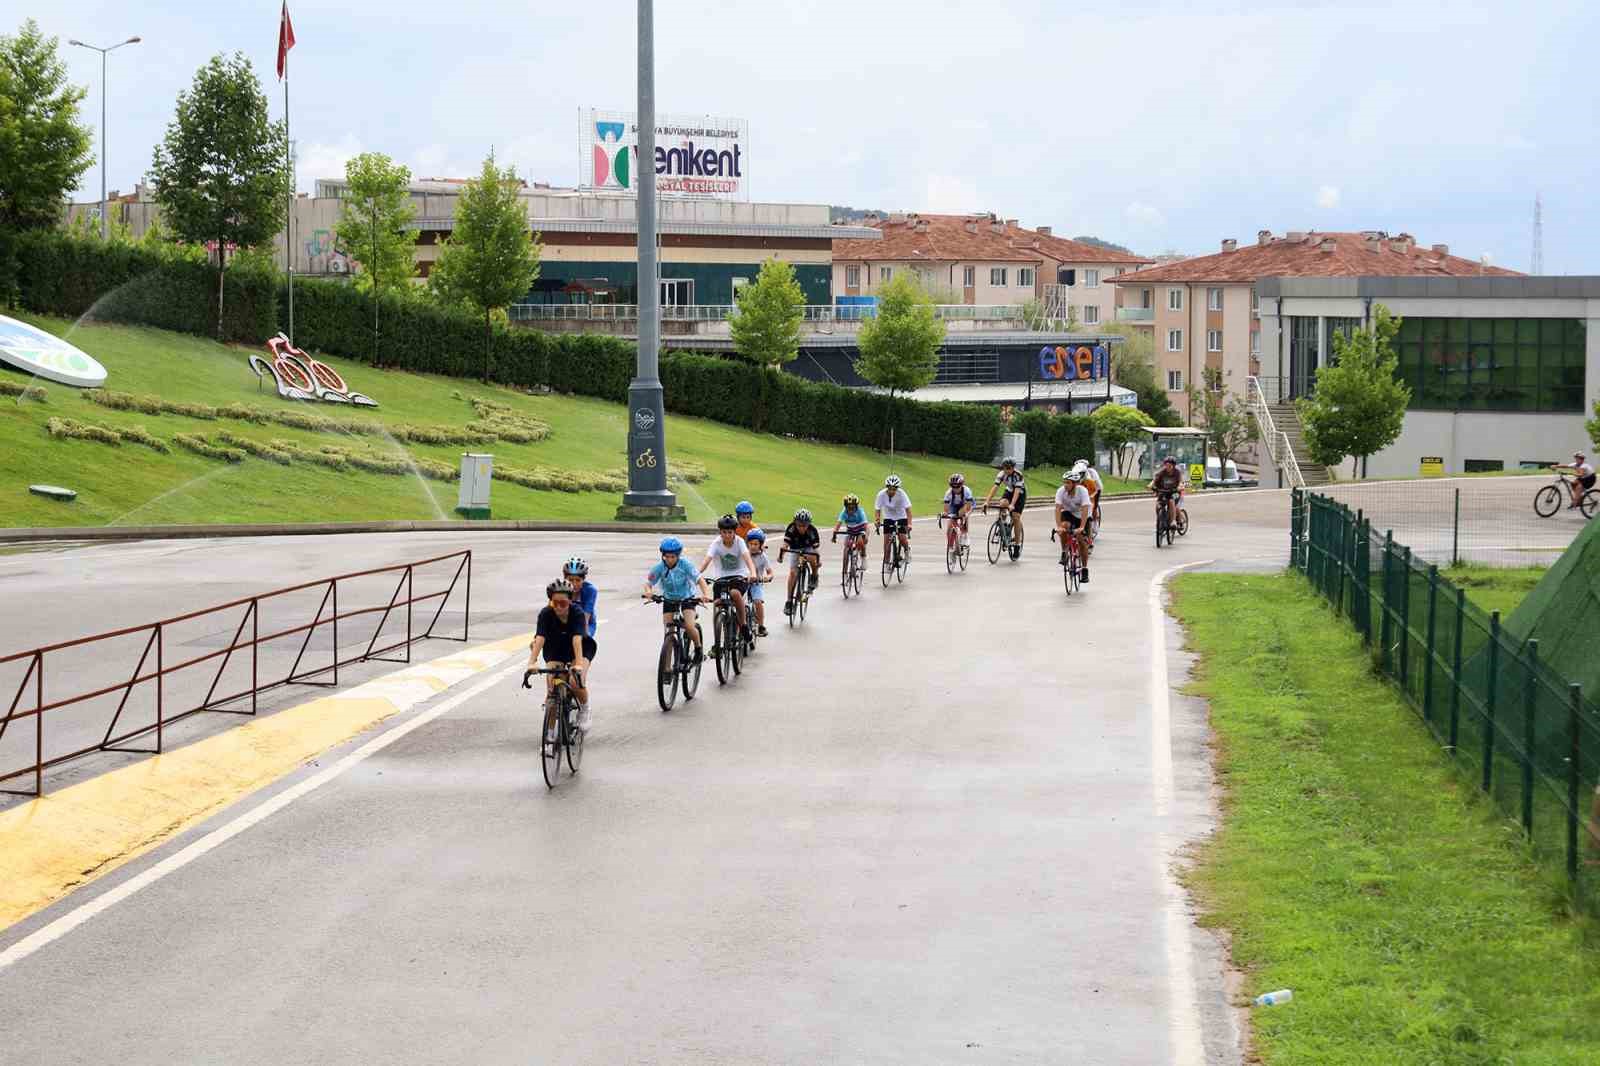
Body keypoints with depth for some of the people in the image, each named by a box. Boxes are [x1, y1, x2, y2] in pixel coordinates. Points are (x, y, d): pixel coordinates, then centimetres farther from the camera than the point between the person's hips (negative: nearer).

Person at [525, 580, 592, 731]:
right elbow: (540, 638, -36)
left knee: (575, 682, -27)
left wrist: (578, 664, -53)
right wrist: (532, 662, -50)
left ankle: (584, 709, 4)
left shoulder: (577, 612, -28)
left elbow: (577, 639, -40)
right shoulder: (546, 614, -24)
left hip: (578, 650, -2)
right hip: (555, 651, 2)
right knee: (551, 685, -19)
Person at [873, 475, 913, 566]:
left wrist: (909, 524, -42)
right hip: (888, 518, 2)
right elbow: (877, 509, -20)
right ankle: (886, 561, 2)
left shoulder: (901, 494, -27)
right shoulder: (881, 494, -22)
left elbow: (907, 509, -31)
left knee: (902, 539, -16)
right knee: (886, 539, -9)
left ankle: (908, 549, 16)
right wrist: (876, 520, -40)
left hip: (901, 517, -2)